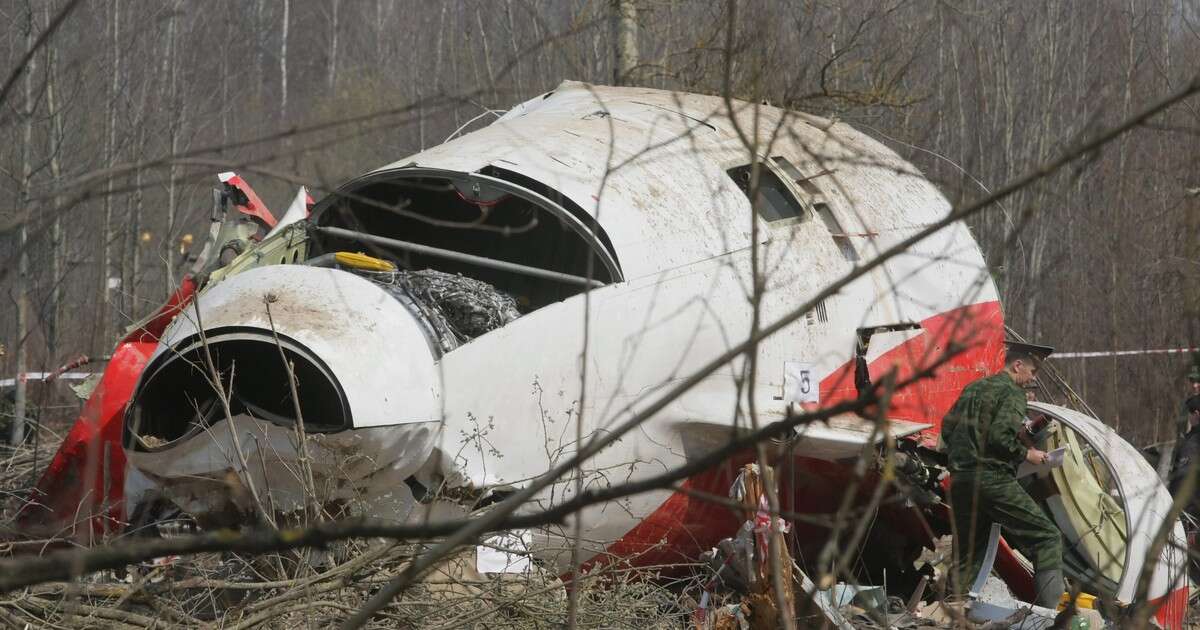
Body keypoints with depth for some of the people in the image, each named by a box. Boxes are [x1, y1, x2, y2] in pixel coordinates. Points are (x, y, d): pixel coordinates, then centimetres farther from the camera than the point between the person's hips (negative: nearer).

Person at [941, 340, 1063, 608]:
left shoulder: (973, 388, 19)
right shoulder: (1012, 392, -6)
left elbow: (947, 429, 20)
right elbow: (1000, 436, -18)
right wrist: (1026, 454, -5)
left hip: (960, 480, 8)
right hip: (994, 480, -8)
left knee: (967, 552, 15)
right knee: (1046, 538, -5)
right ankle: (1049, 609, -17)